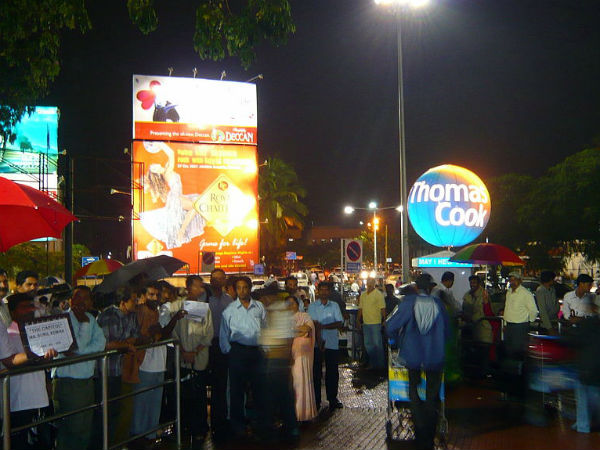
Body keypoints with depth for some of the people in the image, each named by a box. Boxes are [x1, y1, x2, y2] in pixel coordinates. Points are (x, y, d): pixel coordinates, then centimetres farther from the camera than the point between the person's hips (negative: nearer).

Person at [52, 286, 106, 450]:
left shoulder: (91, 319, 11)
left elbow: (101, 343, -3)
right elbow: (79, 346, -19)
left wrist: (78, 352, -14)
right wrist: (85, 323, -15)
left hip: (87, 379, 6)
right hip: (67, 382, -6)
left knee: (86, 427, 12)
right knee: (71, 429, 0)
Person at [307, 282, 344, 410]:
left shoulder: (334, 306, 8)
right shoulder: (312, 306, 2)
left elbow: (339, 323, -2)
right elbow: (314, 325, -7)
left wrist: (323, 326, -14)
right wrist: (319, 342, -17)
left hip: (332, 343, 2)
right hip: (317, 344, -1)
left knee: (332, 372, 5)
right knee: (316, 372, 2)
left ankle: (332, 399, 17)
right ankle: (316, 400, 10)